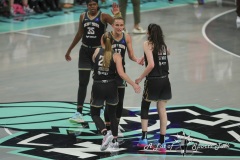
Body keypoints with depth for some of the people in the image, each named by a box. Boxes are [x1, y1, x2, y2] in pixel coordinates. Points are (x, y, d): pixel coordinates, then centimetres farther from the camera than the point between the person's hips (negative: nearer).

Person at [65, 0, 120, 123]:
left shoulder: (103, 16, -10)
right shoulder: (83, 16, 3)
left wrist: (116, 15, -40)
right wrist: (69, 50, 19)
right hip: (85, 51, 3)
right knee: (83, 83, 0)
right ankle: (79, 113, -2)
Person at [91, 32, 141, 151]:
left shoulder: (97, 51, -1)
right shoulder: (116, 56, -6)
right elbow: (121, 73, -15)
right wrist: (134, 84, -8)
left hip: (98, 87, -1)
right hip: (111, 87, 1)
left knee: (94, 114, 12)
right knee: (112, 113, 20)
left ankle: (105, 134, -12)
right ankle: (114, 141, 21)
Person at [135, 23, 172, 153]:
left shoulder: (148, 44, -8)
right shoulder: (163, 45, 10)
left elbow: (151, 65, -19)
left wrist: (140, 78, -9)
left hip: (153, 81, -5)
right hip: (165, 81, 5)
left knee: (144, 107, 15)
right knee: (162, 110, 7)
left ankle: (144, 138, 10)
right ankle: (162, 143, 7)